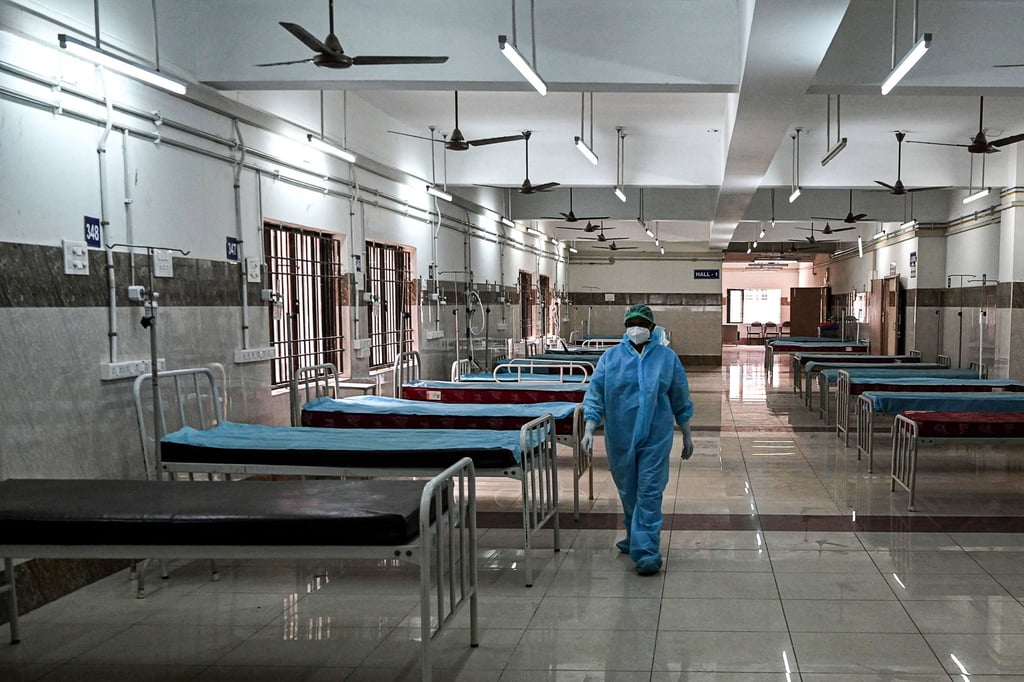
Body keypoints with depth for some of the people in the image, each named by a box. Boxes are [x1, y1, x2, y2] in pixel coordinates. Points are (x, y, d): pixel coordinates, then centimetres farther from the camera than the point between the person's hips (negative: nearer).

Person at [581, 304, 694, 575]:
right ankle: (634, 538, 35)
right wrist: (589, 430, -9)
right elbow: (595, 395, 0)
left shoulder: (667, 358, 1)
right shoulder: (611, 357, 1)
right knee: (628, 492, 14)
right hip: (620, 438, 2)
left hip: (655, 439, -1)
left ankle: (646, 552, -4)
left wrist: (686, 436, 11)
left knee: (649, 494, -5)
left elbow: (681, 401, 8)